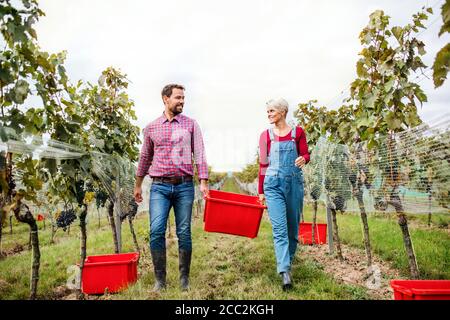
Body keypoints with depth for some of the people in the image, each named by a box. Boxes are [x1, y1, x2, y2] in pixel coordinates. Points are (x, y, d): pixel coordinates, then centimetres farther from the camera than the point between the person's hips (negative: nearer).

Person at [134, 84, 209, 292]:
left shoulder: (191, 124, 6)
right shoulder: (151, 128, 10)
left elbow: (199, 154, 1)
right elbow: (145, 157, 19)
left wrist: (203, 182, -9)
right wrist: (138, 185, 22)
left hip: (184, 186, 0)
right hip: (159, 186, 1)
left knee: (184, 233, 4)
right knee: (156, 231, -8)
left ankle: (184, 278, 18)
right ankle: (160, 279, 7)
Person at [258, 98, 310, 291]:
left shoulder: (297, 132, 6)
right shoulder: (266, 135, 7)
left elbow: (305, 154, 6)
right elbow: (263, 164, 9)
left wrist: (303, 159, -20)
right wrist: (260, 191, 10)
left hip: (294, 182, 1)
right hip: (273, 184, 0)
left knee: (293, 226, 10)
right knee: (279, 228, -10)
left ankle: (288, 262, 30)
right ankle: (285, 271, -12)